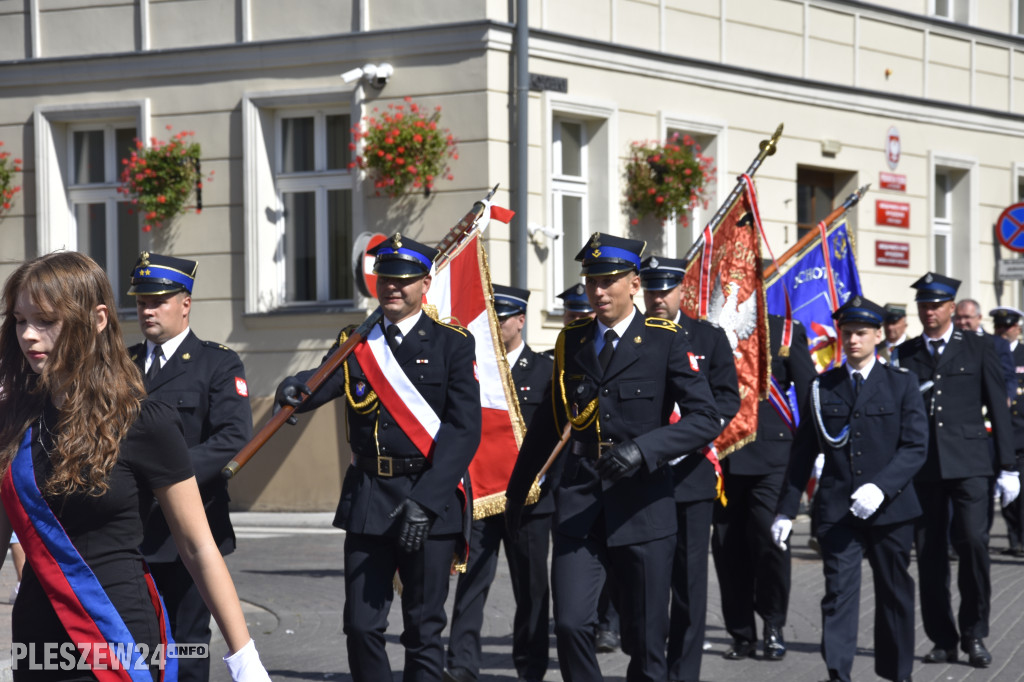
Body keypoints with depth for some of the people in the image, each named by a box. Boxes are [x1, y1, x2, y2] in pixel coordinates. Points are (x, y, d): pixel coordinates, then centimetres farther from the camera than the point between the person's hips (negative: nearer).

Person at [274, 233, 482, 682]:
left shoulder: (452, 344, 0)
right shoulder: (355, 343, 10)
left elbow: (465, 430, -8)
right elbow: (321, 385, -8)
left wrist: (425, 501, -17)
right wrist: (295, 390, -34)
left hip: (431, 498, -3)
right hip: (367, 500, 3)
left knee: (424, 628, 2)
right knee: (362, 625, 0)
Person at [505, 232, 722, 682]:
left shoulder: (665, 341, -2)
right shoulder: (572, 342, 10)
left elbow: (706, 419, -9)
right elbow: (547, 424, 20)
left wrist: (643, 449, -23)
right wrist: (516, 491, 24)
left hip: (642, 507, -2)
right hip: (579, 507, 3)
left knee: (645, 641, 3)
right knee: (570, 624, -12)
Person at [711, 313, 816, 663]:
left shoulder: (785, 332, 5)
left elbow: (809, 392, 4)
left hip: (770, 456, -2)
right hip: (722, 459, 2)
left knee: (769, 539, -9)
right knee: (728, 548, 4)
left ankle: (773, 627, 10)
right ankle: (742, 634, 15)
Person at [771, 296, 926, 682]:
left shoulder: (901, 384, 4)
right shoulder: (822, 388, 8)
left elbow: (915, 446, -4)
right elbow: (803, 452, 10)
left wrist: (881, 487, -19)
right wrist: (786, 510, 7)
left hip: (890, 508, 0)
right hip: (836, 509, 0)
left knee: (895, 593, 10)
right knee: (839, 592, -9)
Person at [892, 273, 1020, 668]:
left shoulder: (977, 350, 8)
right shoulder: (904, 355, 12)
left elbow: (998, 409, 7)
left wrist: (1008, 467, 3)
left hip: (969, 465, -2)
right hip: (922, 467, 2)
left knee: (973, 541, -15)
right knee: (929, 553, 2)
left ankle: (974, 635, -2)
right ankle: (943, 639, 12)